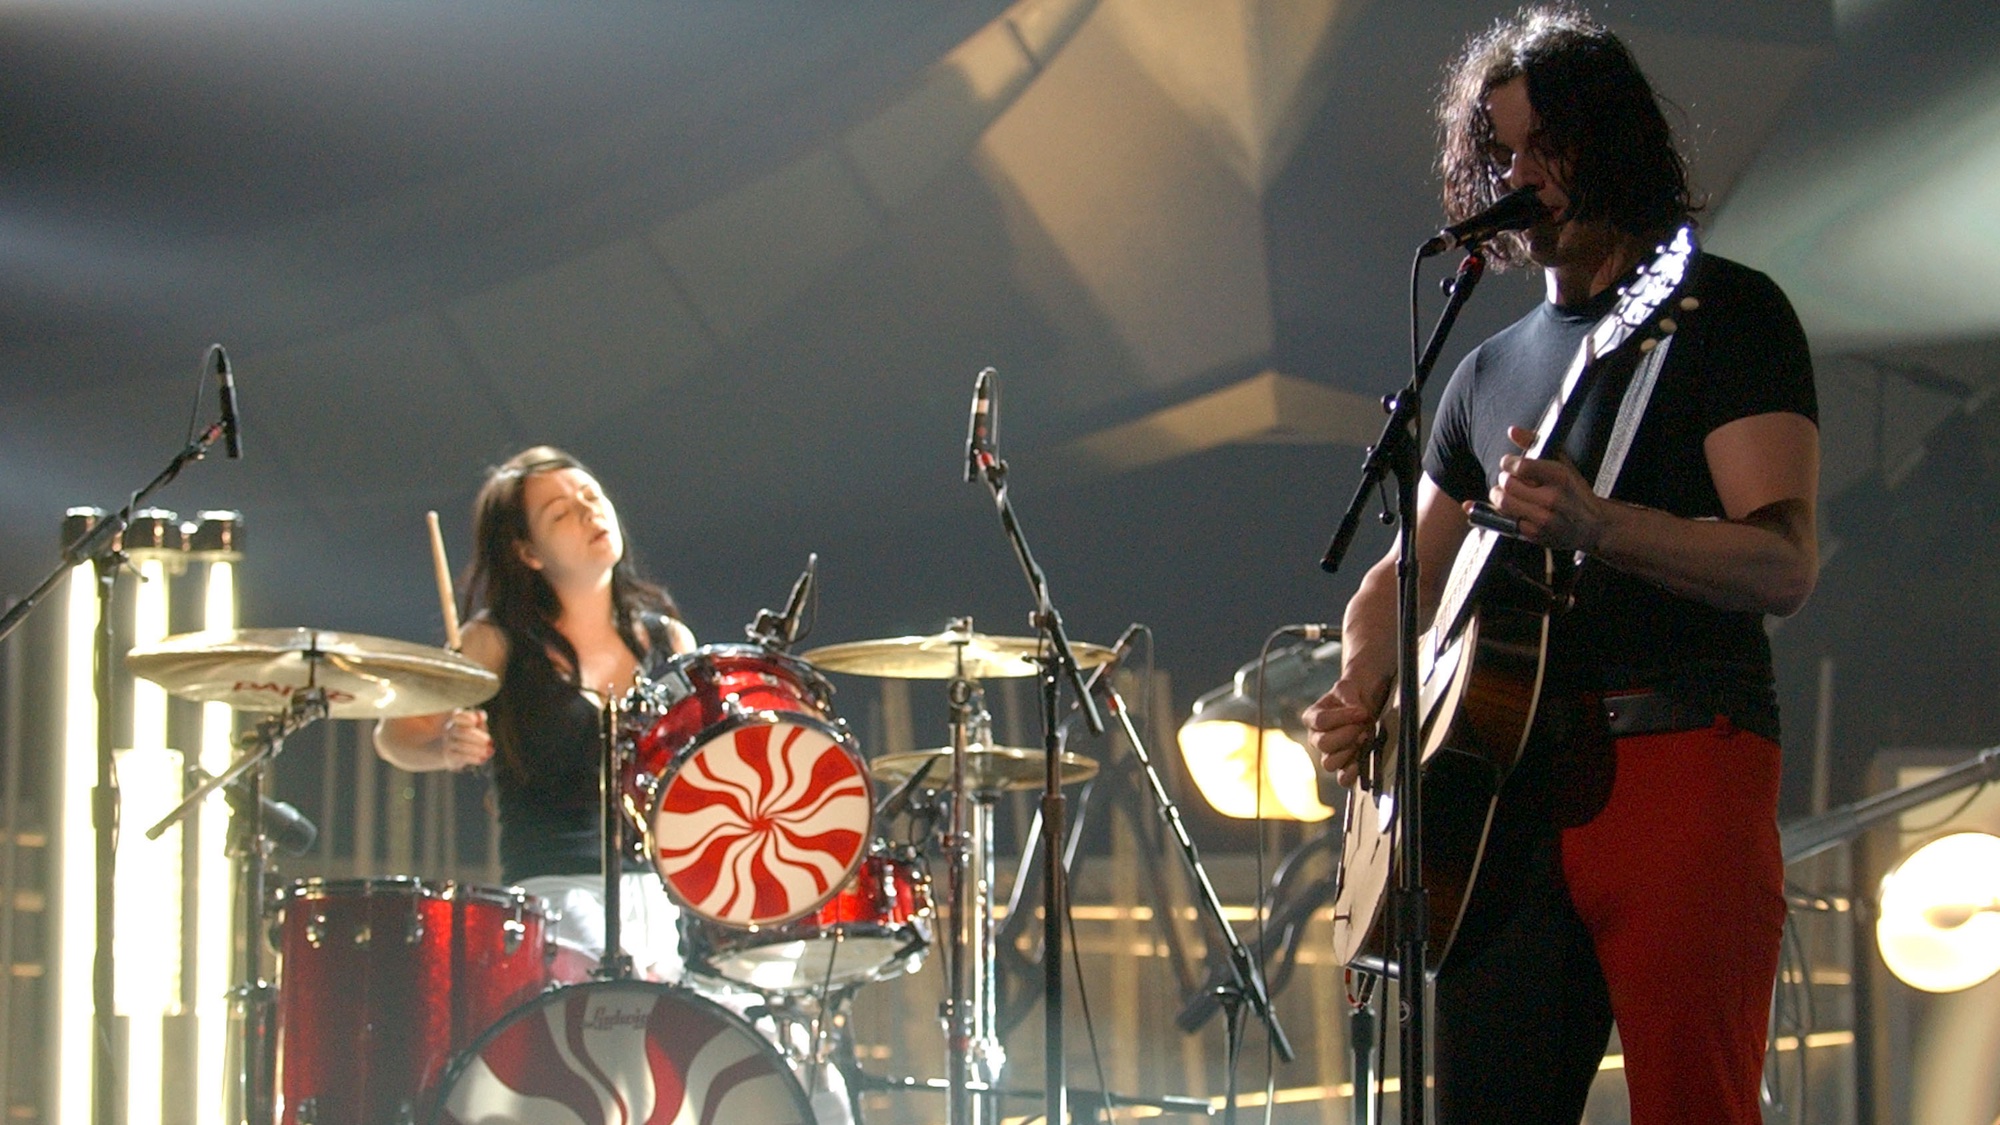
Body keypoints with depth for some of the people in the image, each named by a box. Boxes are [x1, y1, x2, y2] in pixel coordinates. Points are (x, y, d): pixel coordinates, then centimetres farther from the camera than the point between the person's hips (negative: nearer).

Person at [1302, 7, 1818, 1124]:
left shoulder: (1723, 310, 2)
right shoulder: (1492, 370, 22)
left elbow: (1785, 564, -10)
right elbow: (1407, 574, 29)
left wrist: (1595, 524, -26)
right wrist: (1357, 695, 7)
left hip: (1680, 752, -6)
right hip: (1513, 782, 6)